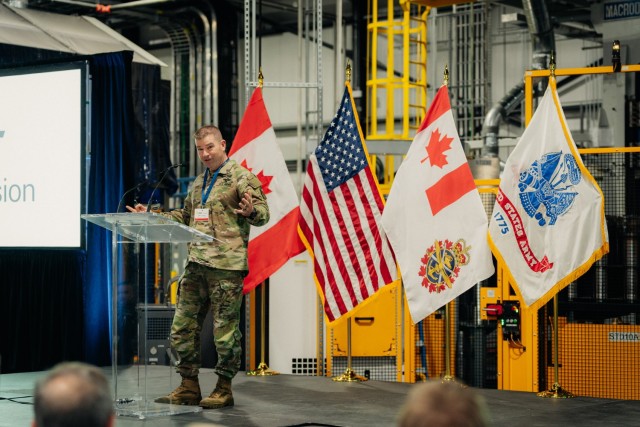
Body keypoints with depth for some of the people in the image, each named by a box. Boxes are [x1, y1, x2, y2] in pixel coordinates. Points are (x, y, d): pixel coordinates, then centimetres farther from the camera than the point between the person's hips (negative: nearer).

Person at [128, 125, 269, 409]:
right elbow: (186, 216, 32)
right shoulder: (199, 182, 21)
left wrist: (250, 211, -31)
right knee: (182, 327, 7)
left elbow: (263, 213, -9)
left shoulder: (241, 177, -3)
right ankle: (189, 387, 17)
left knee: (225, 329, -2)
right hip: (196, 265, 8)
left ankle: (224, 389, 9)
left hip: (226, 266, -8)